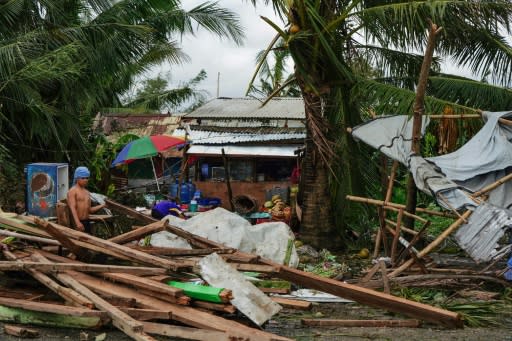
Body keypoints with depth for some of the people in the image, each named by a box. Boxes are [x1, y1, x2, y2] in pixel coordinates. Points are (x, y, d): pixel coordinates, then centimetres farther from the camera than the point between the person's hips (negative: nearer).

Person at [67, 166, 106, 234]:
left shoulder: (87, 192, 16)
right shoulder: (72, 191, -7)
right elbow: (72, 208, -18)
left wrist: (102, 205, 7)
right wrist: (78, 223, -30)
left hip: (87, 222, 8)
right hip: (77, 222, -8)